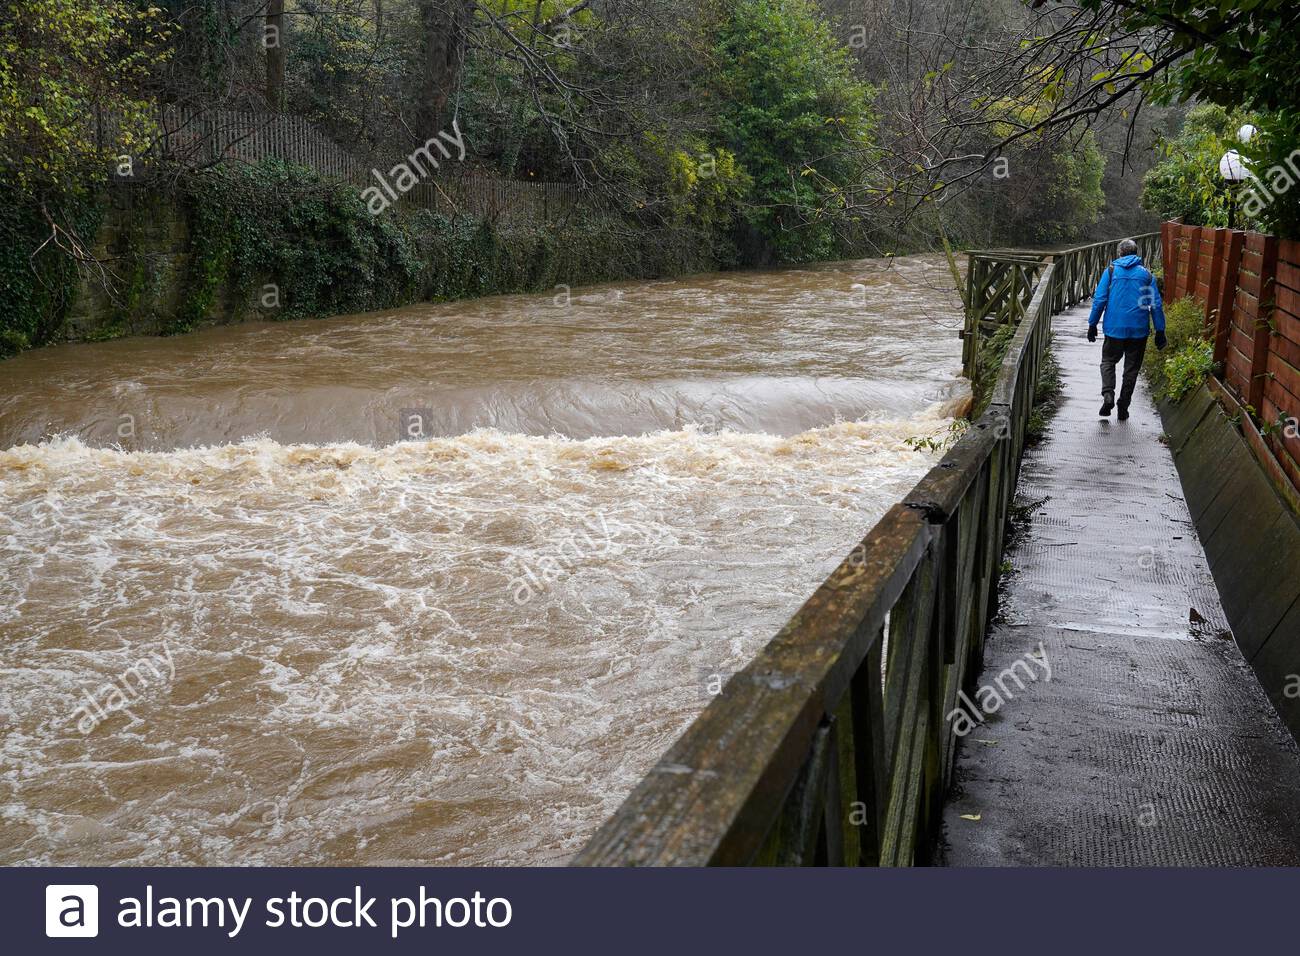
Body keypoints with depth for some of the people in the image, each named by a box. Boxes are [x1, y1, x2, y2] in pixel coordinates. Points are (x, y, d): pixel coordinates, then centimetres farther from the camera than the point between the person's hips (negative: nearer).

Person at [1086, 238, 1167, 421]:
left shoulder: (1111, 271, -1)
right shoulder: (1146, 274, 3)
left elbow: (1099, 300, -4)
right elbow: (1156, 305, 2)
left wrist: (1092, 324, 4)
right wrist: (1160, 331, 7)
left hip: (1115, 328, -1)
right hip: (1139, 330, 1)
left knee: (1108, 361, 14)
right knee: (1132, 368, 11)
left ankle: (1108, 394, -10)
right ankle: (1123, 408, 14)